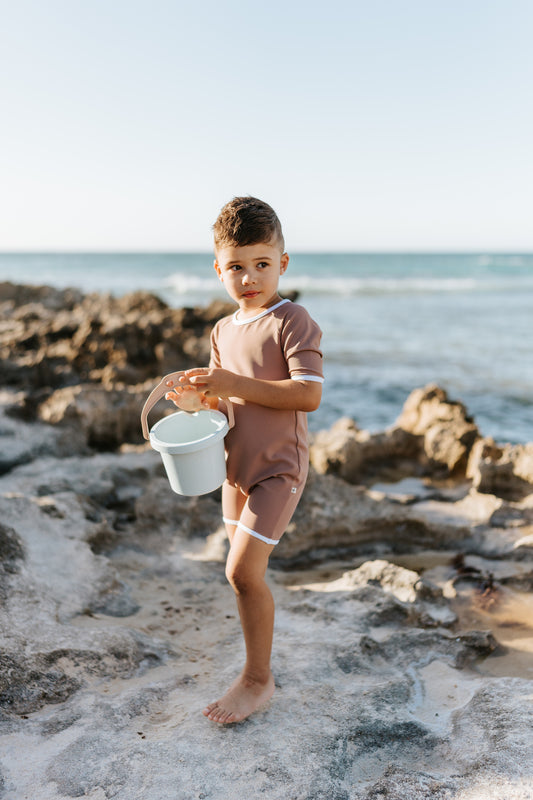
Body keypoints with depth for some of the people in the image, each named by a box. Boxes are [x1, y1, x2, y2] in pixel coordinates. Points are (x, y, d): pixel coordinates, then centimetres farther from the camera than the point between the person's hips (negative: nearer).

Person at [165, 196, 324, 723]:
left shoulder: (292, 322, -15)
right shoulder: (223, 331, 9)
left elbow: (309, 395, -24)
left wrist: (237, 384, -27)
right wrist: (200, 399, -6)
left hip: (278, 468, -7)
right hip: (236, 466, 8)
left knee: (242, 571, -11)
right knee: (245, 571, 17)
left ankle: (257, 680, 8)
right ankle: (257, 668, 37)